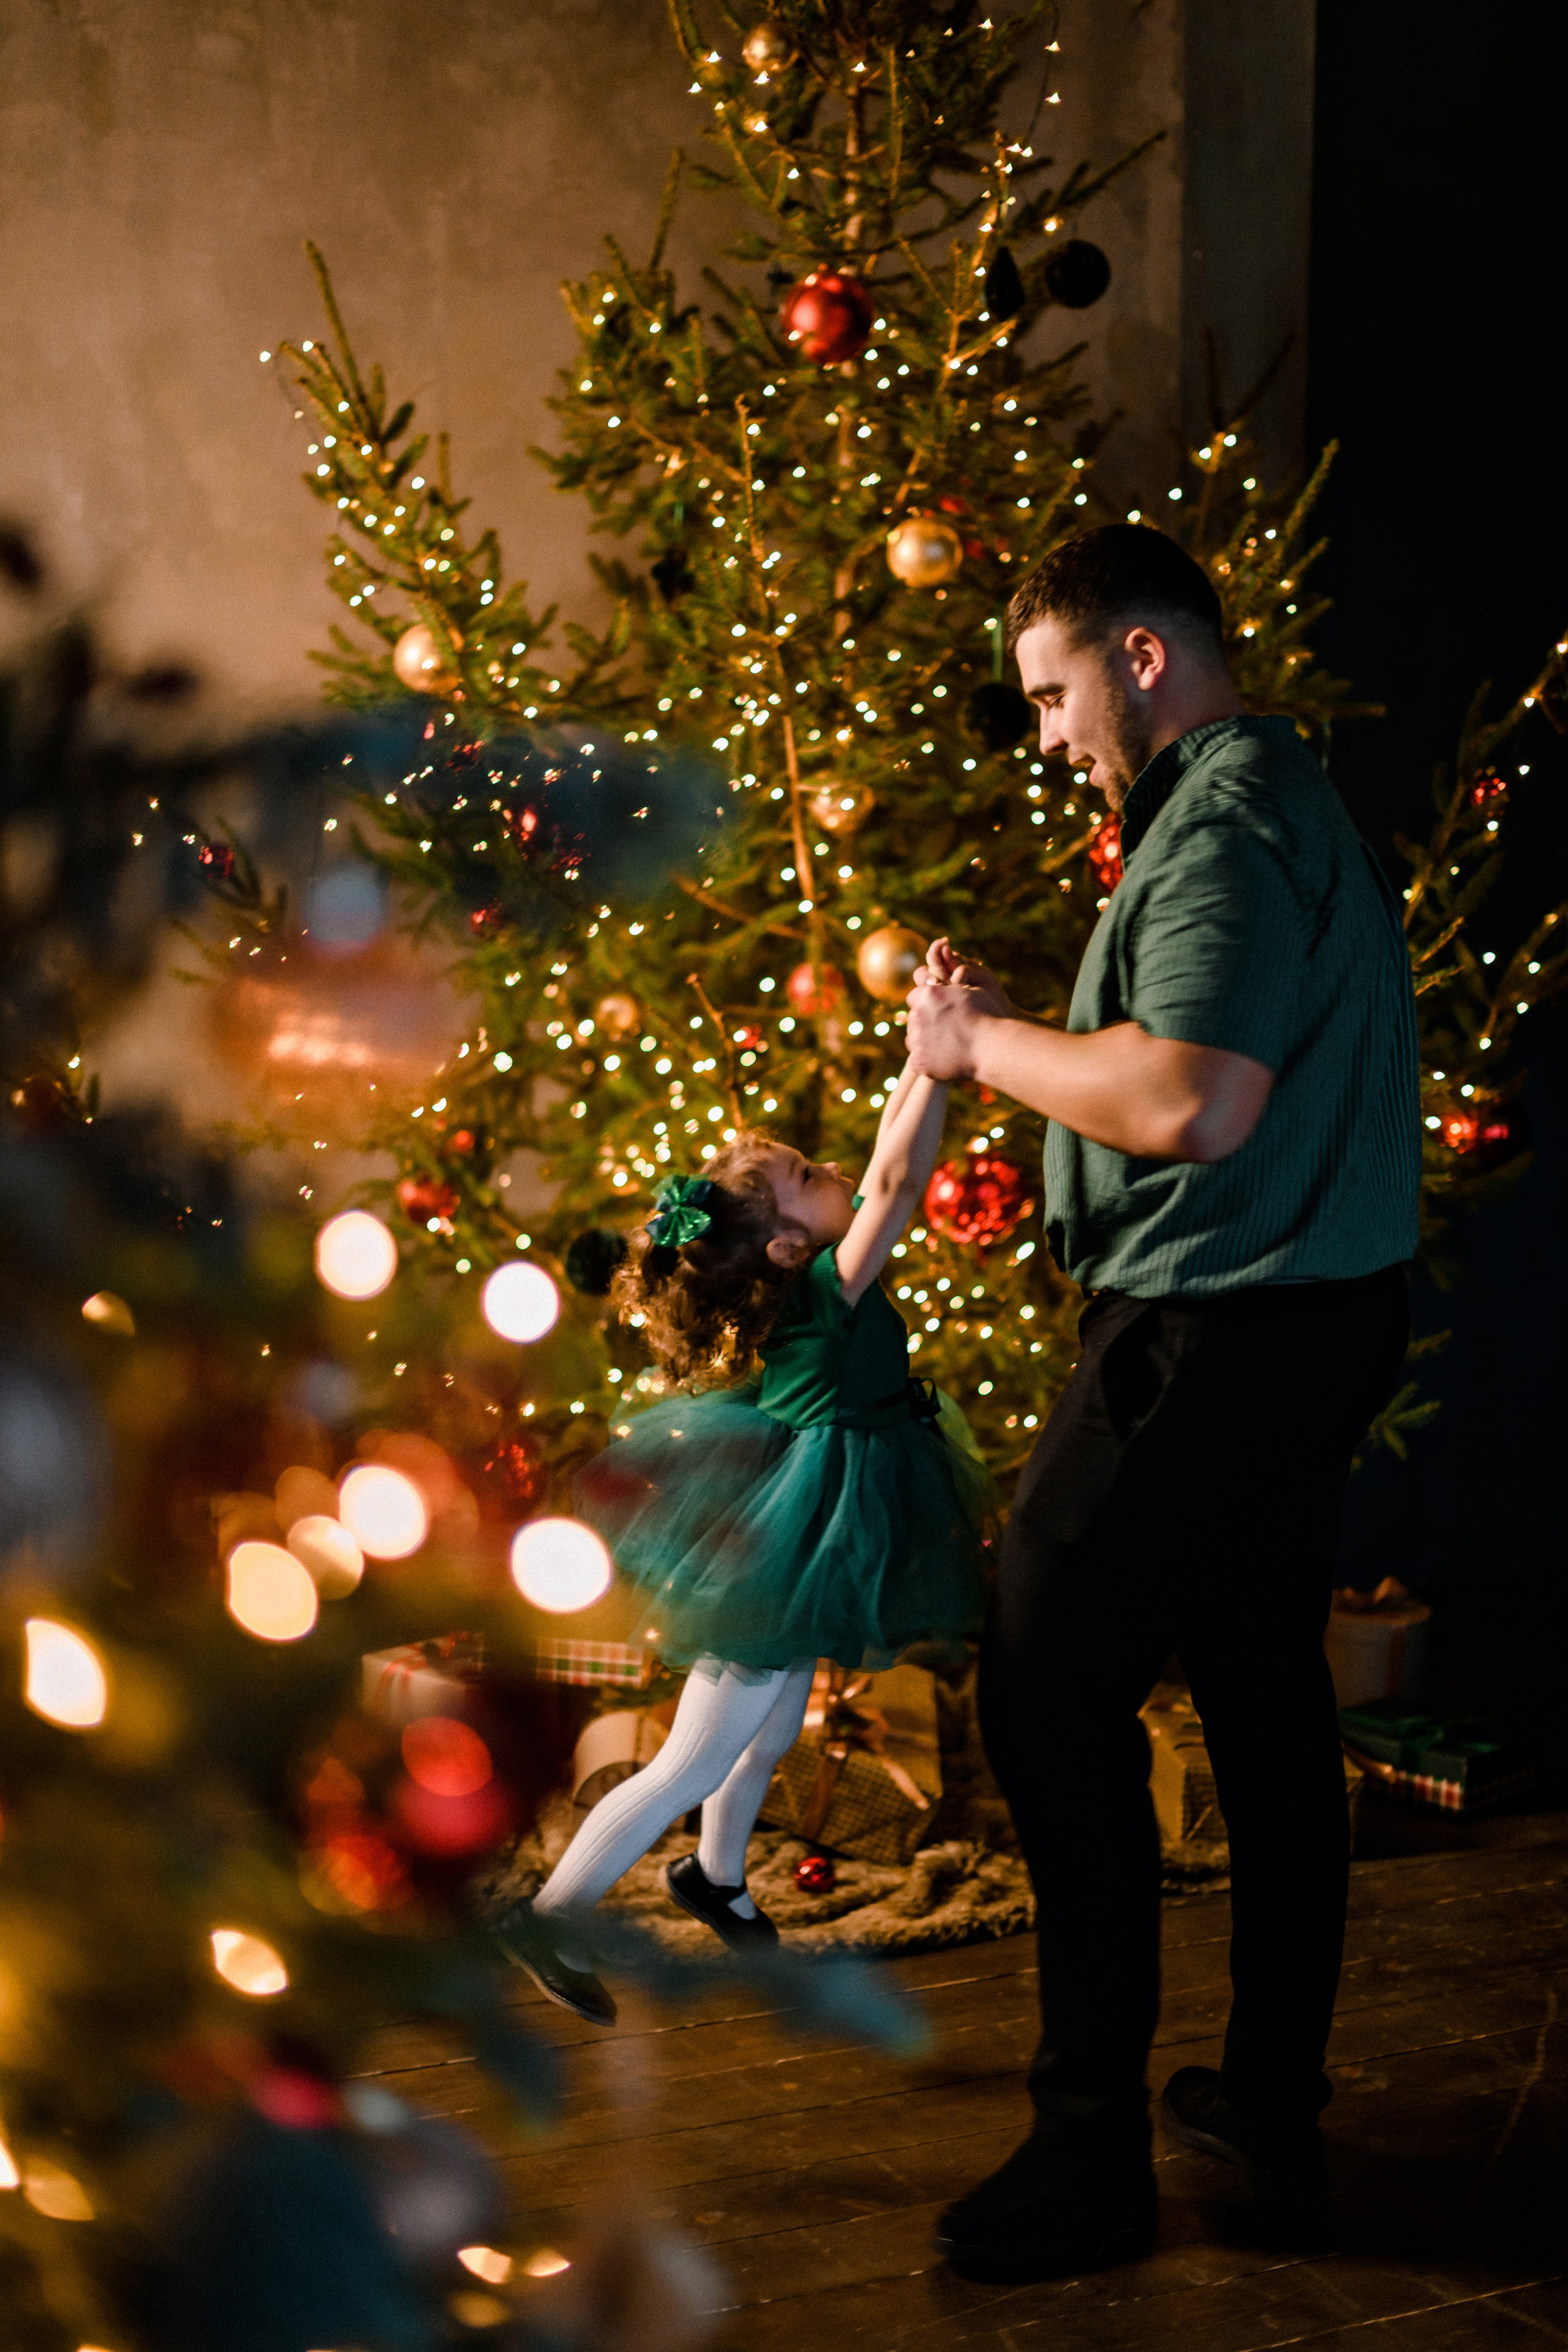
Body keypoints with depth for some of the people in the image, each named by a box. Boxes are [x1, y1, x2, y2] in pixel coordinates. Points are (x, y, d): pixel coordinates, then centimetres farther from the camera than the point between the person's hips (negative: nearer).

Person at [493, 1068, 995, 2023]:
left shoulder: (810, 1277, -4)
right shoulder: (828, 1292, -28)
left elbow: (886, 1165, 11)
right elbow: (901, 1177, -38)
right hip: (788, 1553, -10)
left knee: (775, 1729, 29)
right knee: (694, 1766, 1)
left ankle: (717, 1876, 51)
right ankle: (550, 1918, 11)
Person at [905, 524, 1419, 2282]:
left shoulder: (1222, 822, -16)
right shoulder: (1287, 802, 17)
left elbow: (1191, 1102, -28)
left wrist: (986, 1044, -15)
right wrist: (1015, 1040, 12)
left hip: (1214, 1334, -11)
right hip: (1309, 1324, 11)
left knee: (1050, 1696, -6)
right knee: (1265, 1696, 15)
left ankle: (1091, 2148, -2)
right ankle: (1273, 2100, 26)